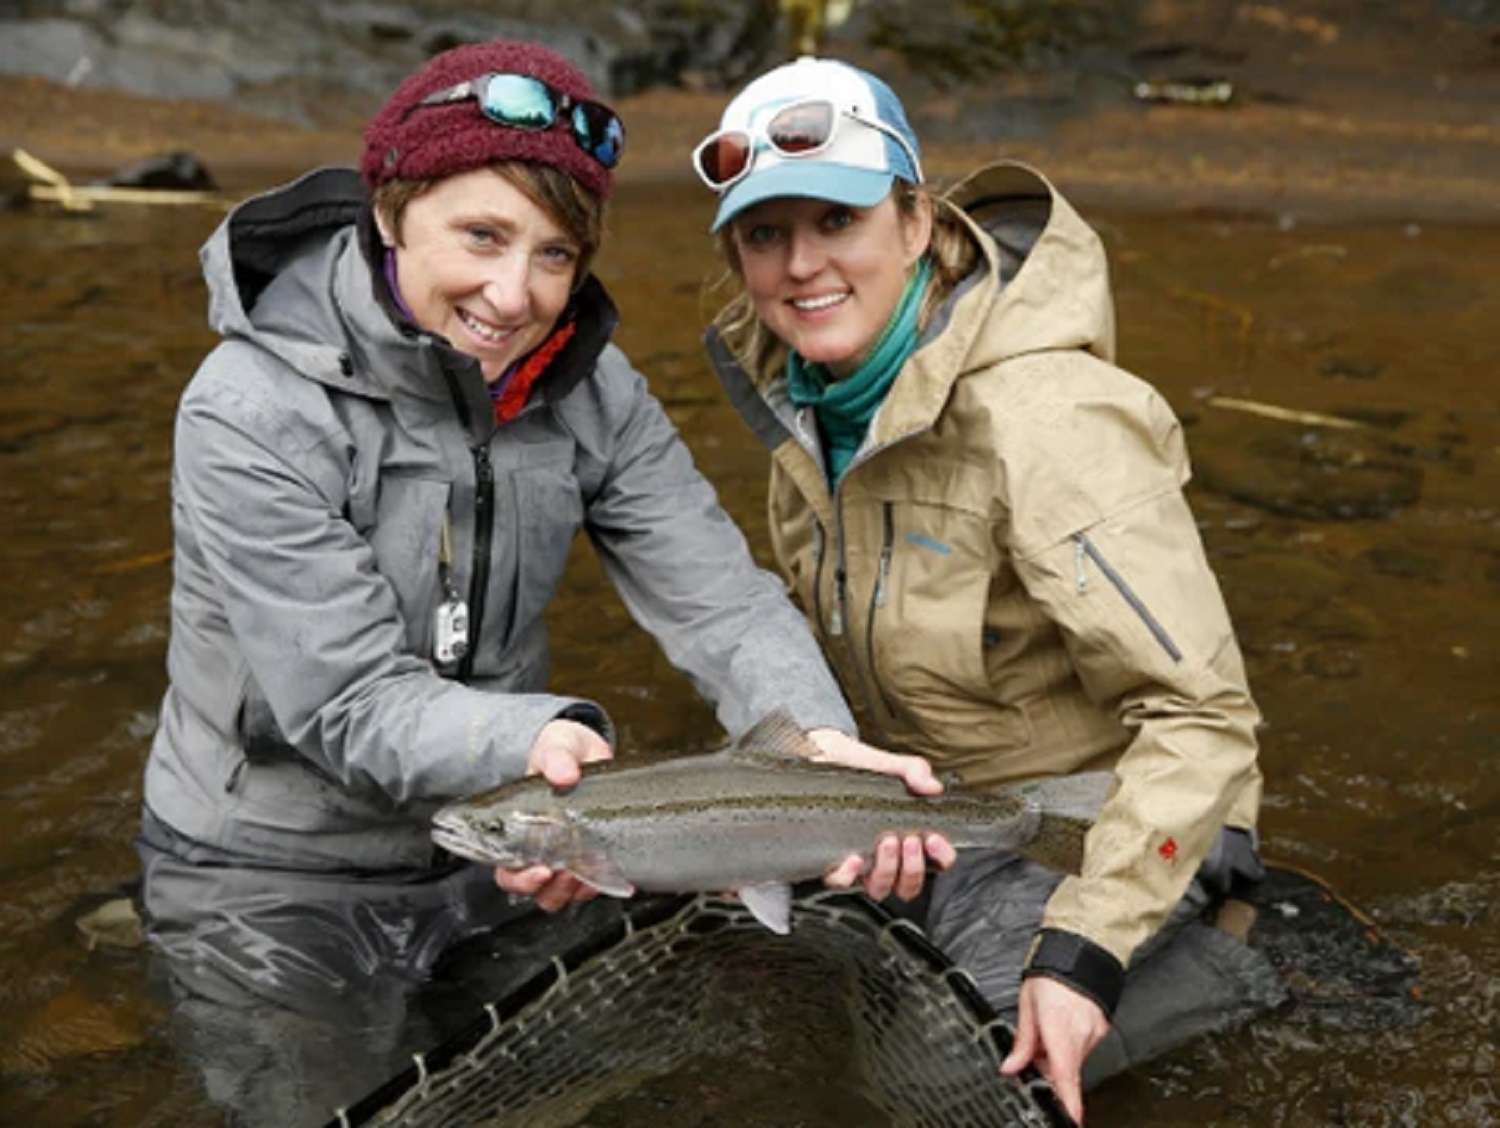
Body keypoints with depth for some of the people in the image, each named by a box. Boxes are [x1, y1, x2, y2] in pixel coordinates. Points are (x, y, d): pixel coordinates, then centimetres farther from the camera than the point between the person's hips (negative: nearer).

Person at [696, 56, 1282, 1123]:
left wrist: (1082, 952, -33)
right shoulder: (800, 379, -4)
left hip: (1104, 819, -7)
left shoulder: (1042, 422, -30)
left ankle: (1218, 956, 4)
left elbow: (1202, 715, -28)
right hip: (933, 797, 8)